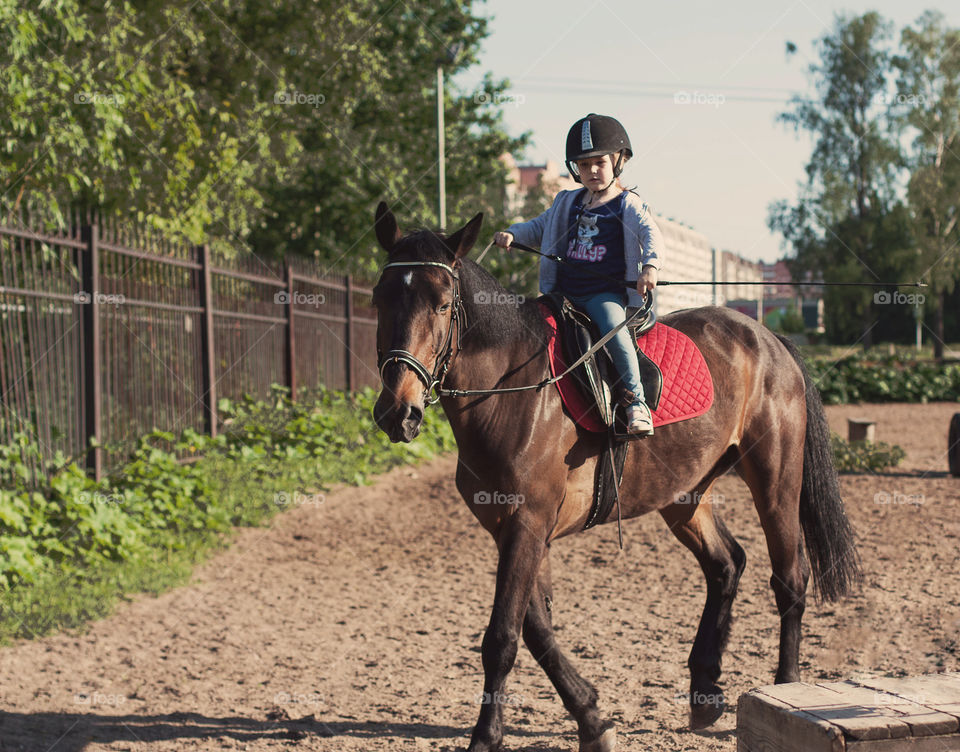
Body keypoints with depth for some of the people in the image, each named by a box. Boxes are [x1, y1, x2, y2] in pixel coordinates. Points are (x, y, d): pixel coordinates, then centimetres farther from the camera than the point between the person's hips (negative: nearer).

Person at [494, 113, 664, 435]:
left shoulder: (629, 205, 1)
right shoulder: (567, 203, 17)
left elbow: (651, 234, -11)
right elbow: (539, 227, 26)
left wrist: (650, 266, -30)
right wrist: (512, 233, 6)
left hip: (605, 293, -5)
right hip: (565, 292, 5)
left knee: (614, 330, -32)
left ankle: (635, 400, -22)